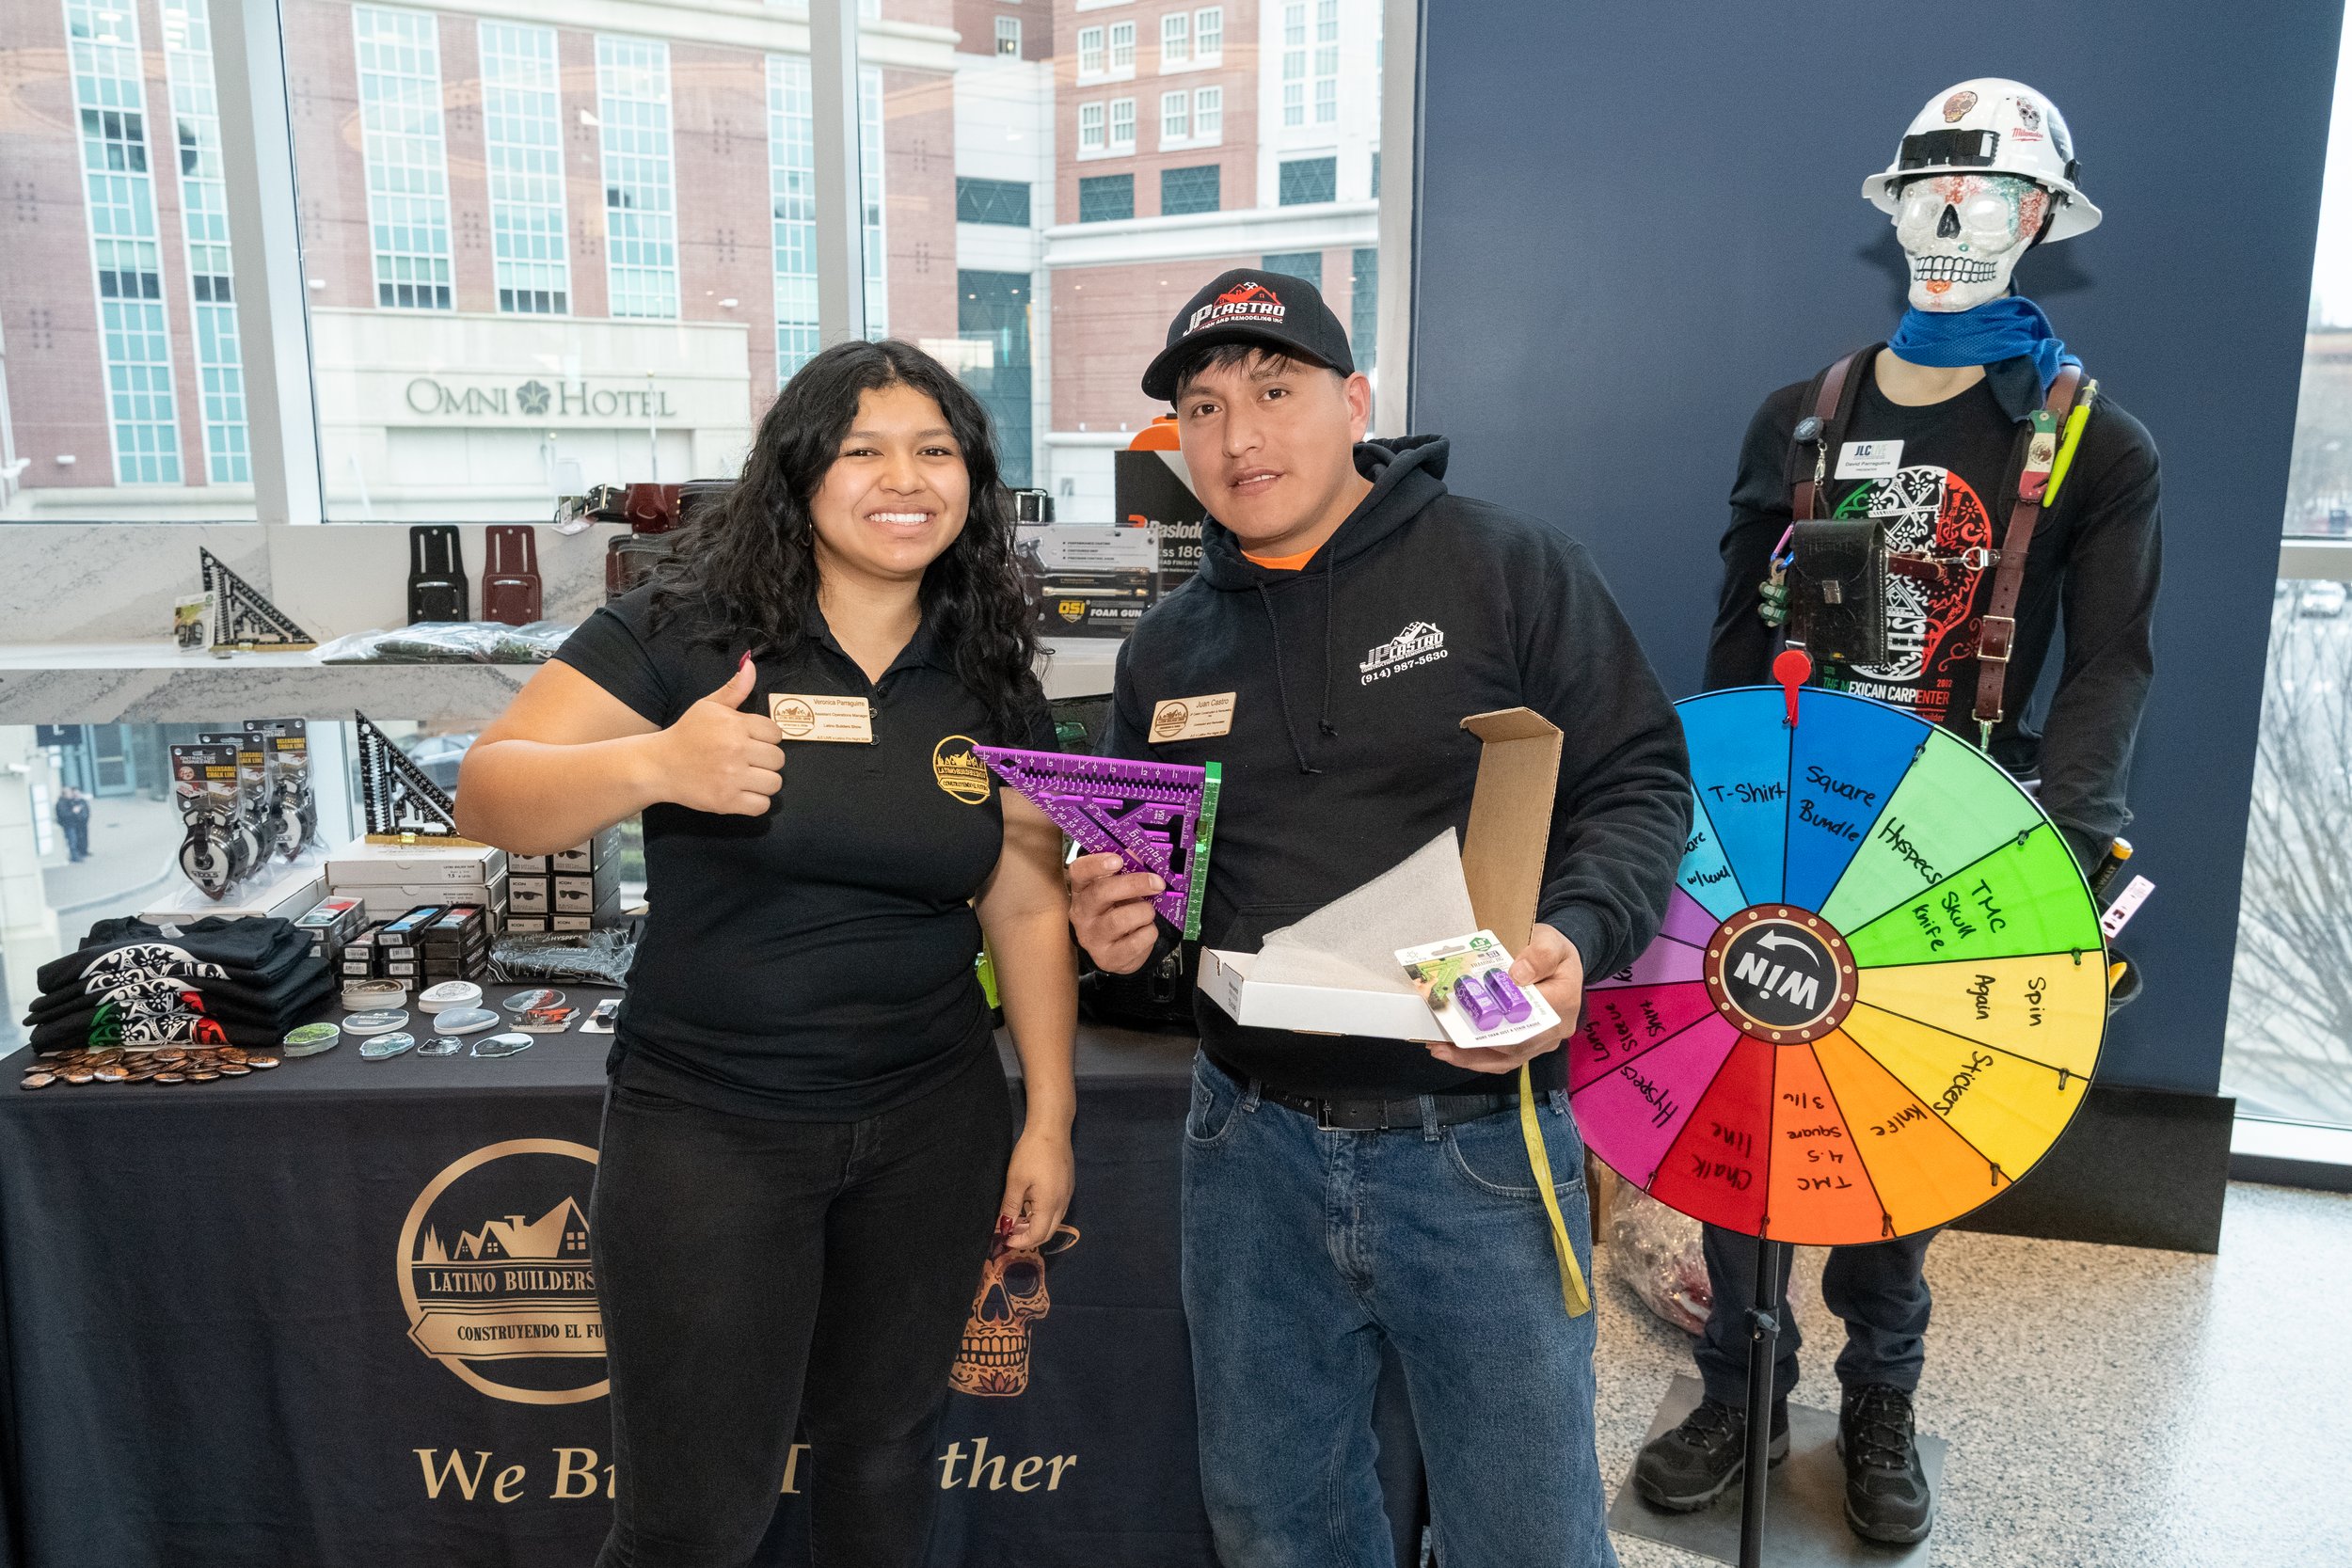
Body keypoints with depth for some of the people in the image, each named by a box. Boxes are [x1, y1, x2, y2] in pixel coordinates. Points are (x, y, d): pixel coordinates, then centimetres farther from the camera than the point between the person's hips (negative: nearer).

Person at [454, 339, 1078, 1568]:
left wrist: (1049, 1115, 5)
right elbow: (488, 797, -11)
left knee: (883, 1460, 19)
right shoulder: (682, 630, -8)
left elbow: (1027, 905, 7)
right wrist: (653, 763, -30)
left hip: (932, 1124, 4)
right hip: (705, 1129, -3)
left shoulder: (991, 681, 3)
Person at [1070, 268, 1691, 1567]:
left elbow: (1638, 783, -5)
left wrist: (1575, 937, -24)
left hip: (1475, 1137, -4)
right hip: (1252, 1141, 5)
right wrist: (1117, 929, -5)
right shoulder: (1166, 650, 8)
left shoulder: (1508, 567, -6)